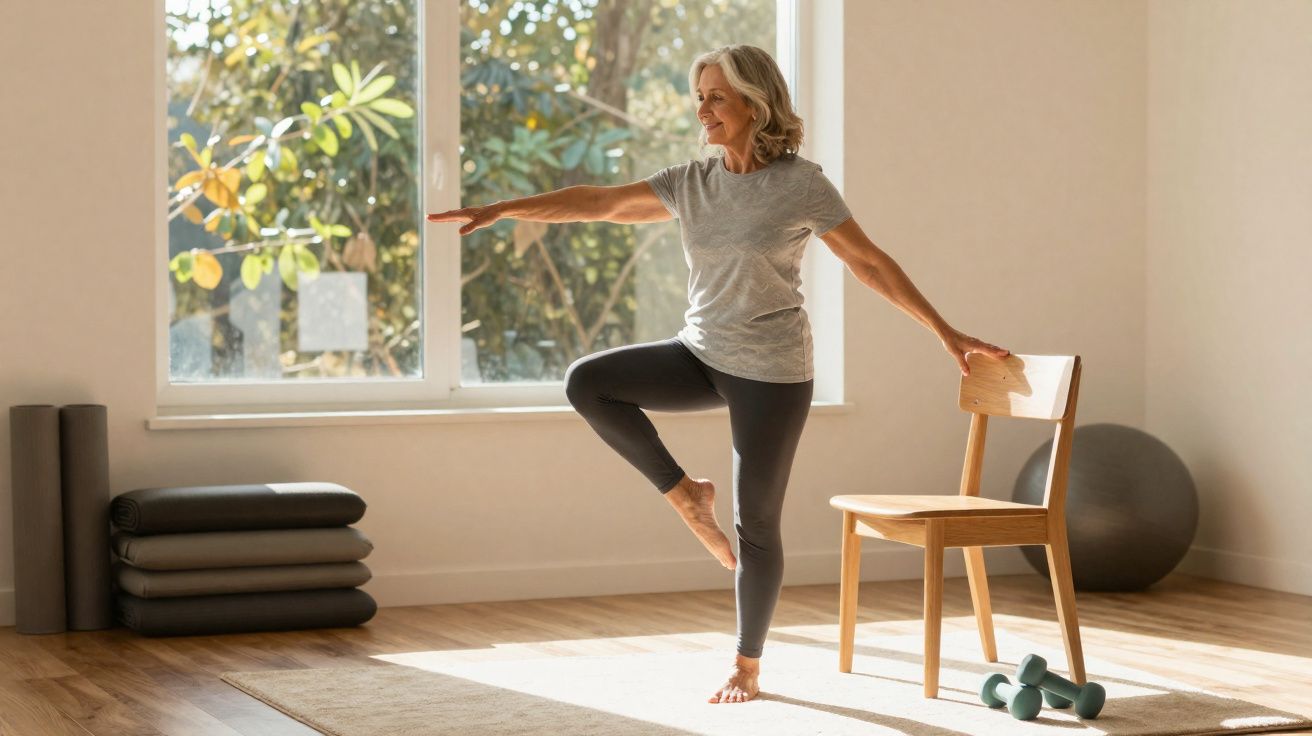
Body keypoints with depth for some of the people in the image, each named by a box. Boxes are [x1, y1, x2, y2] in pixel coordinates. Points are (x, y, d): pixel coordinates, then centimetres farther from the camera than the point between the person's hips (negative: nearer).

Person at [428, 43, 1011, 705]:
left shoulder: (801, 186, -10)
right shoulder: (689, 183, 3)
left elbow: (871, 264, -5)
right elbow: (599, 203, -3)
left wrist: (946, 334, -4)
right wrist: (500, 210, -11)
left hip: (771, 371, -5)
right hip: (701, 354, 5)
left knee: (755, 524, 0)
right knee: (586, 383, -15)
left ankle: (747, 668, 18)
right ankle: (685, 494, 1)